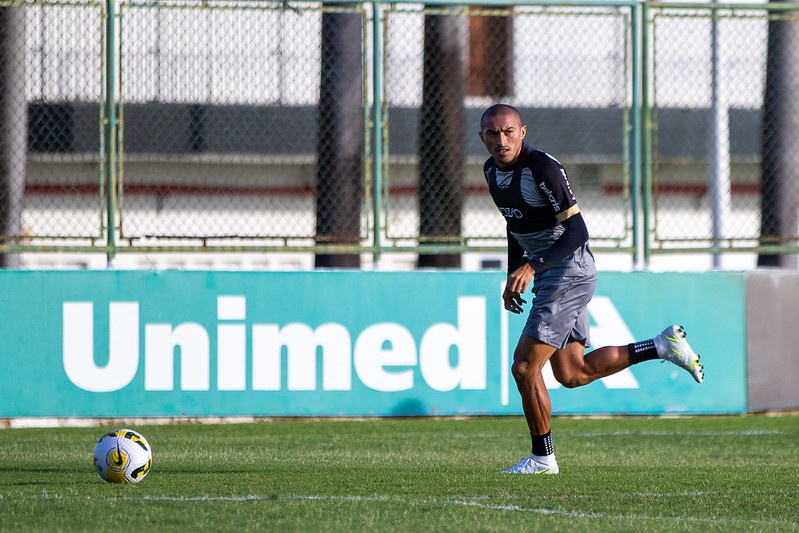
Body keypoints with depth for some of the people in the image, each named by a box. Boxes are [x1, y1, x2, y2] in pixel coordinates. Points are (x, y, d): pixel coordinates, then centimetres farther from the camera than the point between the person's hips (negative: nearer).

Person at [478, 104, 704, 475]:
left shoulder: (543, 168, -21)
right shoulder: (492, 170, 5)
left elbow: (577, 231, -23)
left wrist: (531, 267, -31)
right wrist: (513, 276, 14)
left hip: (570, 270, -9)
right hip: (545, 273, 9)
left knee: (524, 367, -10)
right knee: (572, 374, 11)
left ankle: (542, 458, 3)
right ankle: (662, 346, 19)